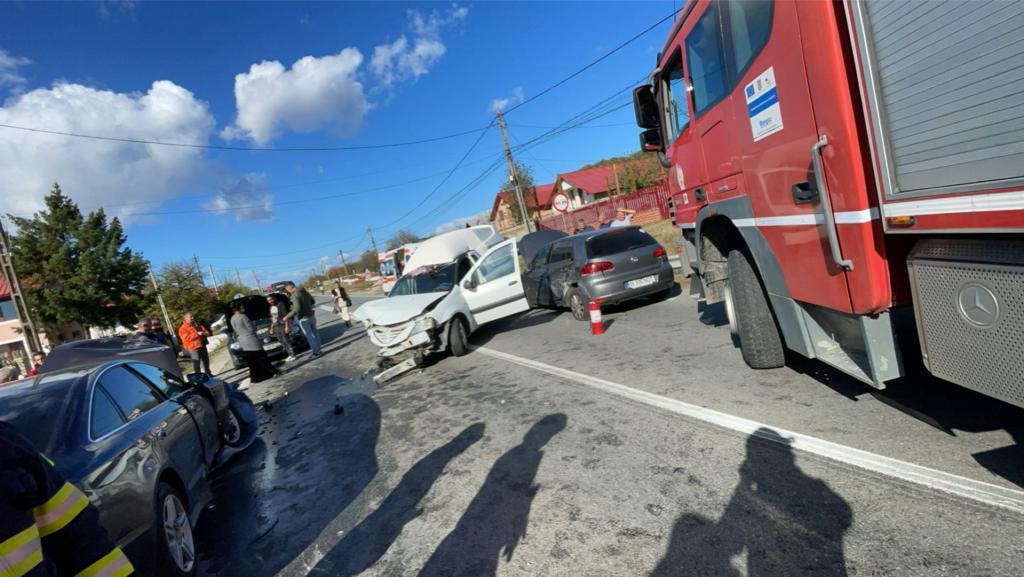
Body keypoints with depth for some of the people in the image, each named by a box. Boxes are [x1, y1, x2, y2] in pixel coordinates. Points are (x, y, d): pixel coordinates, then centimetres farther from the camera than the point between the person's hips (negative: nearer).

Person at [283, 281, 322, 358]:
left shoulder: (295, 295, -20)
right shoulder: (305, 292, 6)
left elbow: (297, 309, -27)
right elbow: (313, 302, 17)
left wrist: (288, 316, -17)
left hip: (303, 318, -8)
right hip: (311, 315, 8)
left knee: (309, 336, 2)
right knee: (314, 333, 15)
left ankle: (316, 352, 9)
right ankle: (316, 349, 26)